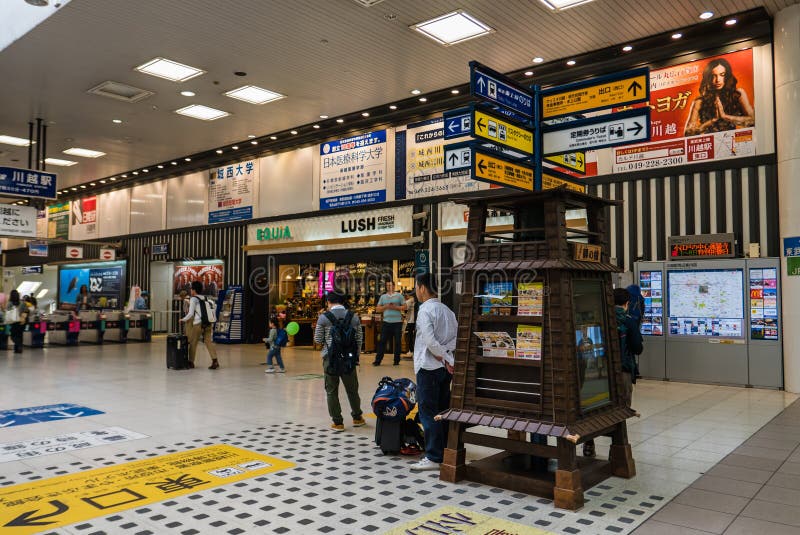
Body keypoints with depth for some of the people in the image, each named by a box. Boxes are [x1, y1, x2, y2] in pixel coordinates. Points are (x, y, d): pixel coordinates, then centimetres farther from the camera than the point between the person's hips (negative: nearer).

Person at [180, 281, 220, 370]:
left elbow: (191, 313, -5)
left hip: (198, 323, -5)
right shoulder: (206, 298, 16)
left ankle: (191, 362, 16)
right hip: (208, 323, 5)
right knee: (209, 342, 0)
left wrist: (183, 319, 9)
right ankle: (215, 361, -13)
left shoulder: (193, 299, -1)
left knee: (193, 342, 9)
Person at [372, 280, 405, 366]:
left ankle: (397, 360, 13)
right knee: (382, 341, 0)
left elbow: (404, 307, 0)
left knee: (397, 342, 3)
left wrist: (395, 307, -13)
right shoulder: (383, 297, 12)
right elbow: (377, 309, 9)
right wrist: (385, 307, -7)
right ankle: (378, 360, 4)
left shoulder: (399, 295, 5)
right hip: (386, 321, 2)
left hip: (397, 322, -2)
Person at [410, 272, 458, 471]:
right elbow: (455, 337, 5)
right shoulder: (447, 311, 10)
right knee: (442, 411, 14)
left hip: (429, 367, -8)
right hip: (445, 368, 8)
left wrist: (442, 357, -11)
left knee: (428, 412, -1)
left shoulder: (425, 310, -13)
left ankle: (434, 457, 3)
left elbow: (429, 340, -22)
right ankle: (445, 453, 21)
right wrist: (447, 358, -2)